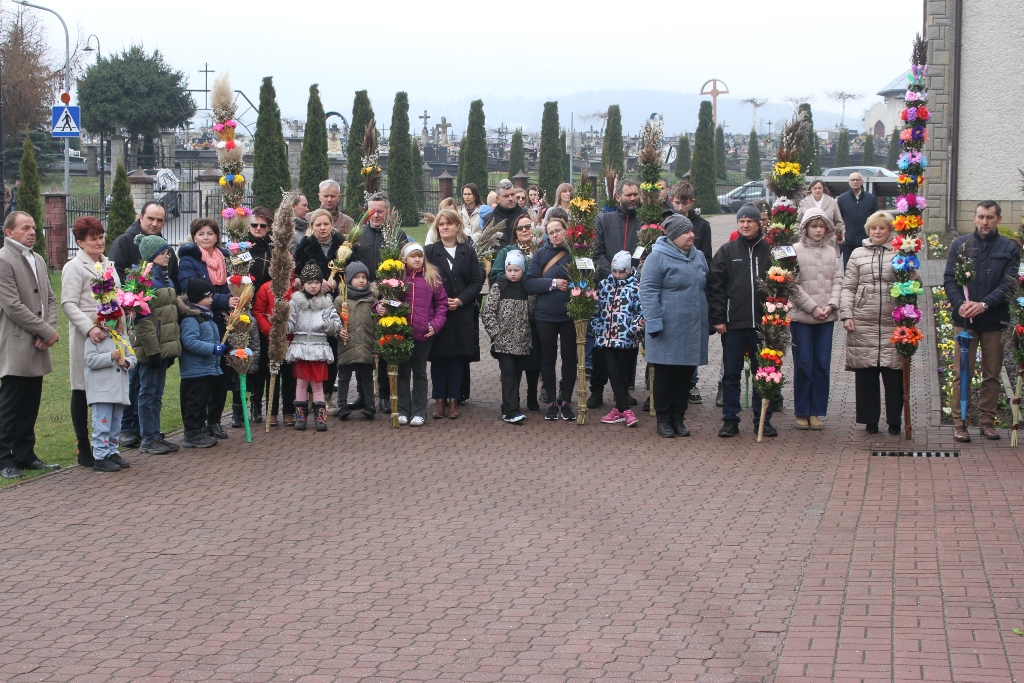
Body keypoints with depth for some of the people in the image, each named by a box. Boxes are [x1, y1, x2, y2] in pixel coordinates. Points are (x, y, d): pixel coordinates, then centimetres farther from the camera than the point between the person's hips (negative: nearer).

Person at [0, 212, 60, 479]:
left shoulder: (38, 260, 16)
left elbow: (50, 298, 17)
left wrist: (49, 329, -2)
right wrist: (46, 331, -13)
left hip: (38, 347, 8)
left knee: (30, 407, 11)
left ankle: (25, 456, 19)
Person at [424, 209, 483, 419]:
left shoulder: (468, 252, 7)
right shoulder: (429, 252, 4)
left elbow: (477, 281, 2)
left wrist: (461, 300, -11)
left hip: (462, 314, 1)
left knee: (458, 356, 1)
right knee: (438, 356, 0)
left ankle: (453, 399, 7)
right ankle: (439, 400, 7)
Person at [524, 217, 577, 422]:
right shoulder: (541, 254, 2)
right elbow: (529, 284, -4)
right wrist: (553, 283, -14)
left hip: (570, 315, 0)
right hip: (546, 315, 1)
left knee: (569, 358, 6)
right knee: (548, 358, 7)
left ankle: (566, 402, 16)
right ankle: (552, 402, 17)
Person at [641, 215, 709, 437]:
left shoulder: (698, 257, 13)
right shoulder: (658, 257, -8)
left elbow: (704, 288, 21)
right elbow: (648, 291, -11)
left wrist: (710, 319, 18)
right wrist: (654, 323, -16)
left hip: (693, 331, 6)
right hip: (668, 331, -6)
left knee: (685, 376, 9)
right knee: (665, 375, 2)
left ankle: (678, 418, 19)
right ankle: (663, 420, 12)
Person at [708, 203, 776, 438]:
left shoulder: (769, 251, 6)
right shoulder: (726, 251, 3)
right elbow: (715, 286, -1)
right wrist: (718, 319, -7)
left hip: (762, 322, 1)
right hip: (733, 324, -1)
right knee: (731, 374, 5)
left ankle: (763, 419, 16)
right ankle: (730, 420, 11)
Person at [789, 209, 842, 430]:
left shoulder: (831, 252, 9)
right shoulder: (795, 250, -5)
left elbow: (837, 281, 7)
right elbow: (793, 285, -9)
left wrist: (831, 305, -9)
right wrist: (813, 307, -12)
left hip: (826, 318, 4)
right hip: (801, 316, -4)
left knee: (822, 364, 5)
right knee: (803, 364, 0)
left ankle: (816, 411, 13)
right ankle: (802, 412, 9)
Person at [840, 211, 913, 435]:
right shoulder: (858, 254, 12)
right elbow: (848, 287, 10)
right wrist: (846, 315, -1)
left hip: (893, 322, -1)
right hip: (863, 324, 1)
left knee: (894, 372, -1)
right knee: (865, 373, 2)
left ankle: (894, 421, 9)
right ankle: (870, 419, 12)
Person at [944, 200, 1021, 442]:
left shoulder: (1009, 248, 2)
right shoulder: (960, 245, 5)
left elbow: (1009, 284, -5)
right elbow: (949, 279, 1)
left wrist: (984, 304, -19)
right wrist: (960, 304, -16)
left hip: (995, 321, 0)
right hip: (964, 320, 0)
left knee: (992, 375, 8)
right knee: (962, 374, 1)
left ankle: (987, 420, 17)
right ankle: (960, 422, 7)